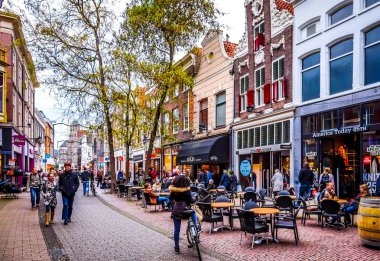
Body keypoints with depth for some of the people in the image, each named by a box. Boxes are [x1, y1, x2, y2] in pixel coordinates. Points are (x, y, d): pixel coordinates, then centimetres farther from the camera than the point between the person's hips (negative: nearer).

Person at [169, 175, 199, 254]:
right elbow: (190, 200, -11)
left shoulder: (173, 189, 1)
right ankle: (196, 226, 21)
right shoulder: (187, 190, -10)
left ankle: (176, 247, 15)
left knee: (176, 229, 10)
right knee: (194, 212, 31)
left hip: (176, 210, 3)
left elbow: (171, 198, 14)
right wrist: (194, 200, 10)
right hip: (185, 210, -3)